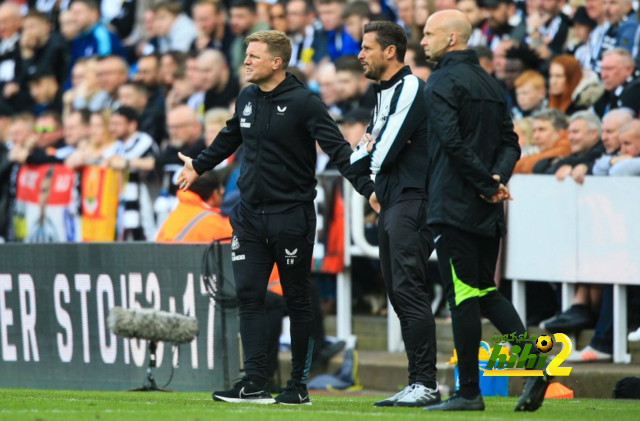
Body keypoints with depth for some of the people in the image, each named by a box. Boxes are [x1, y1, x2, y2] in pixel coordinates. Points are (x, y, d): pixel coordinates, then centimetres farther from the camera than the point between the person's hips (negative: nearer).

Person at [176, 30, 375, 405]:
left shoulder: (304, 103, -12)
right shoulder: (246, 99, 9)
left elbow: (339, 149, -18)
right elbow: (230, 138, 28)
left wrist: (366, 188, -29)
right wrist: (198, 166, 40)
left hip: (291, 215, -6)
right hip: (250, 215, 6)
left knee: (297, 300, 3)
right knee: (249, 296, -1)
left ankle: (299, 384, 9)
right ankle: (255, 383, -2)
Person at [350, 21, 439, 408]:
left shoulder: (409, 89, -11)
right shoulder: (385, 93, 20)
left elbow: (382, 155, -17)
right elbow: (364, 152, 20)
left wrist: (363, 159, 5)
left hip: (411, 201, -10)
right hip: (391, 202, 10)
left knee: (409, 291, -14)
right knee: (399, 295, 8)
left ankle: (426, 383, -16)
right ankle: (418, 385, 10)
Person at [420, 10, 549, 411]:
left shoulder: (442, 82, -8)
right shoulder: (490, 84, 17)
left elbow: (452, 141, -19)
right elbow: (510, 143, 14)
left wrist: (487, 183, -13)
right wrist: (497, 179, -2)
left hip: (453, 207, -8)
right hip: (489, 213, 8)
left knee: (463, 296, -4)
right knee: (486, 291, 13)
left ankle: (469, 391, -1)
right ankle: (534, 358, -5)